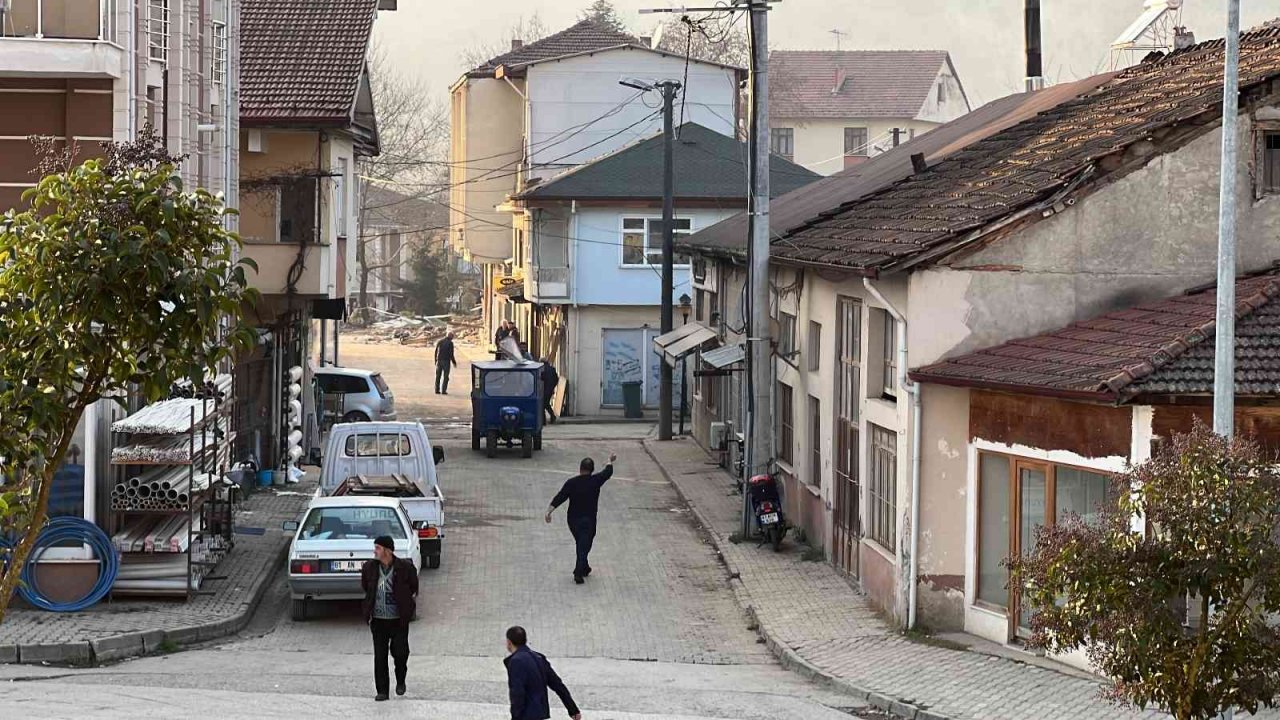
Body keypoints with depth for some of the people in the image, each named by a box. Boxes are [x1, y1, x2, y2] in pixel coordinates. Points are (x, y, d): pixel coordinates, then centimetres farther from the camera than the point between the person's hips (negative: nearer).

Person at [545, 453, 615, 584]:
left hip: (573, 520, 2)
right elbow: (608, 472, 11)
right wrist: (610, 461, 30)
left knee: (580, 543, 22)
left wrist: (549, 511, -13)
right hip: (589, 519, -2)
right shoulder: (595, 481, -7)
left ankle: (584, 568, 36)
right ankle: (578, 573, -14)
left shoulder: (571, 483, -7)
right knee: (584, 546, -2)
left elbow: (560, 497, -13)